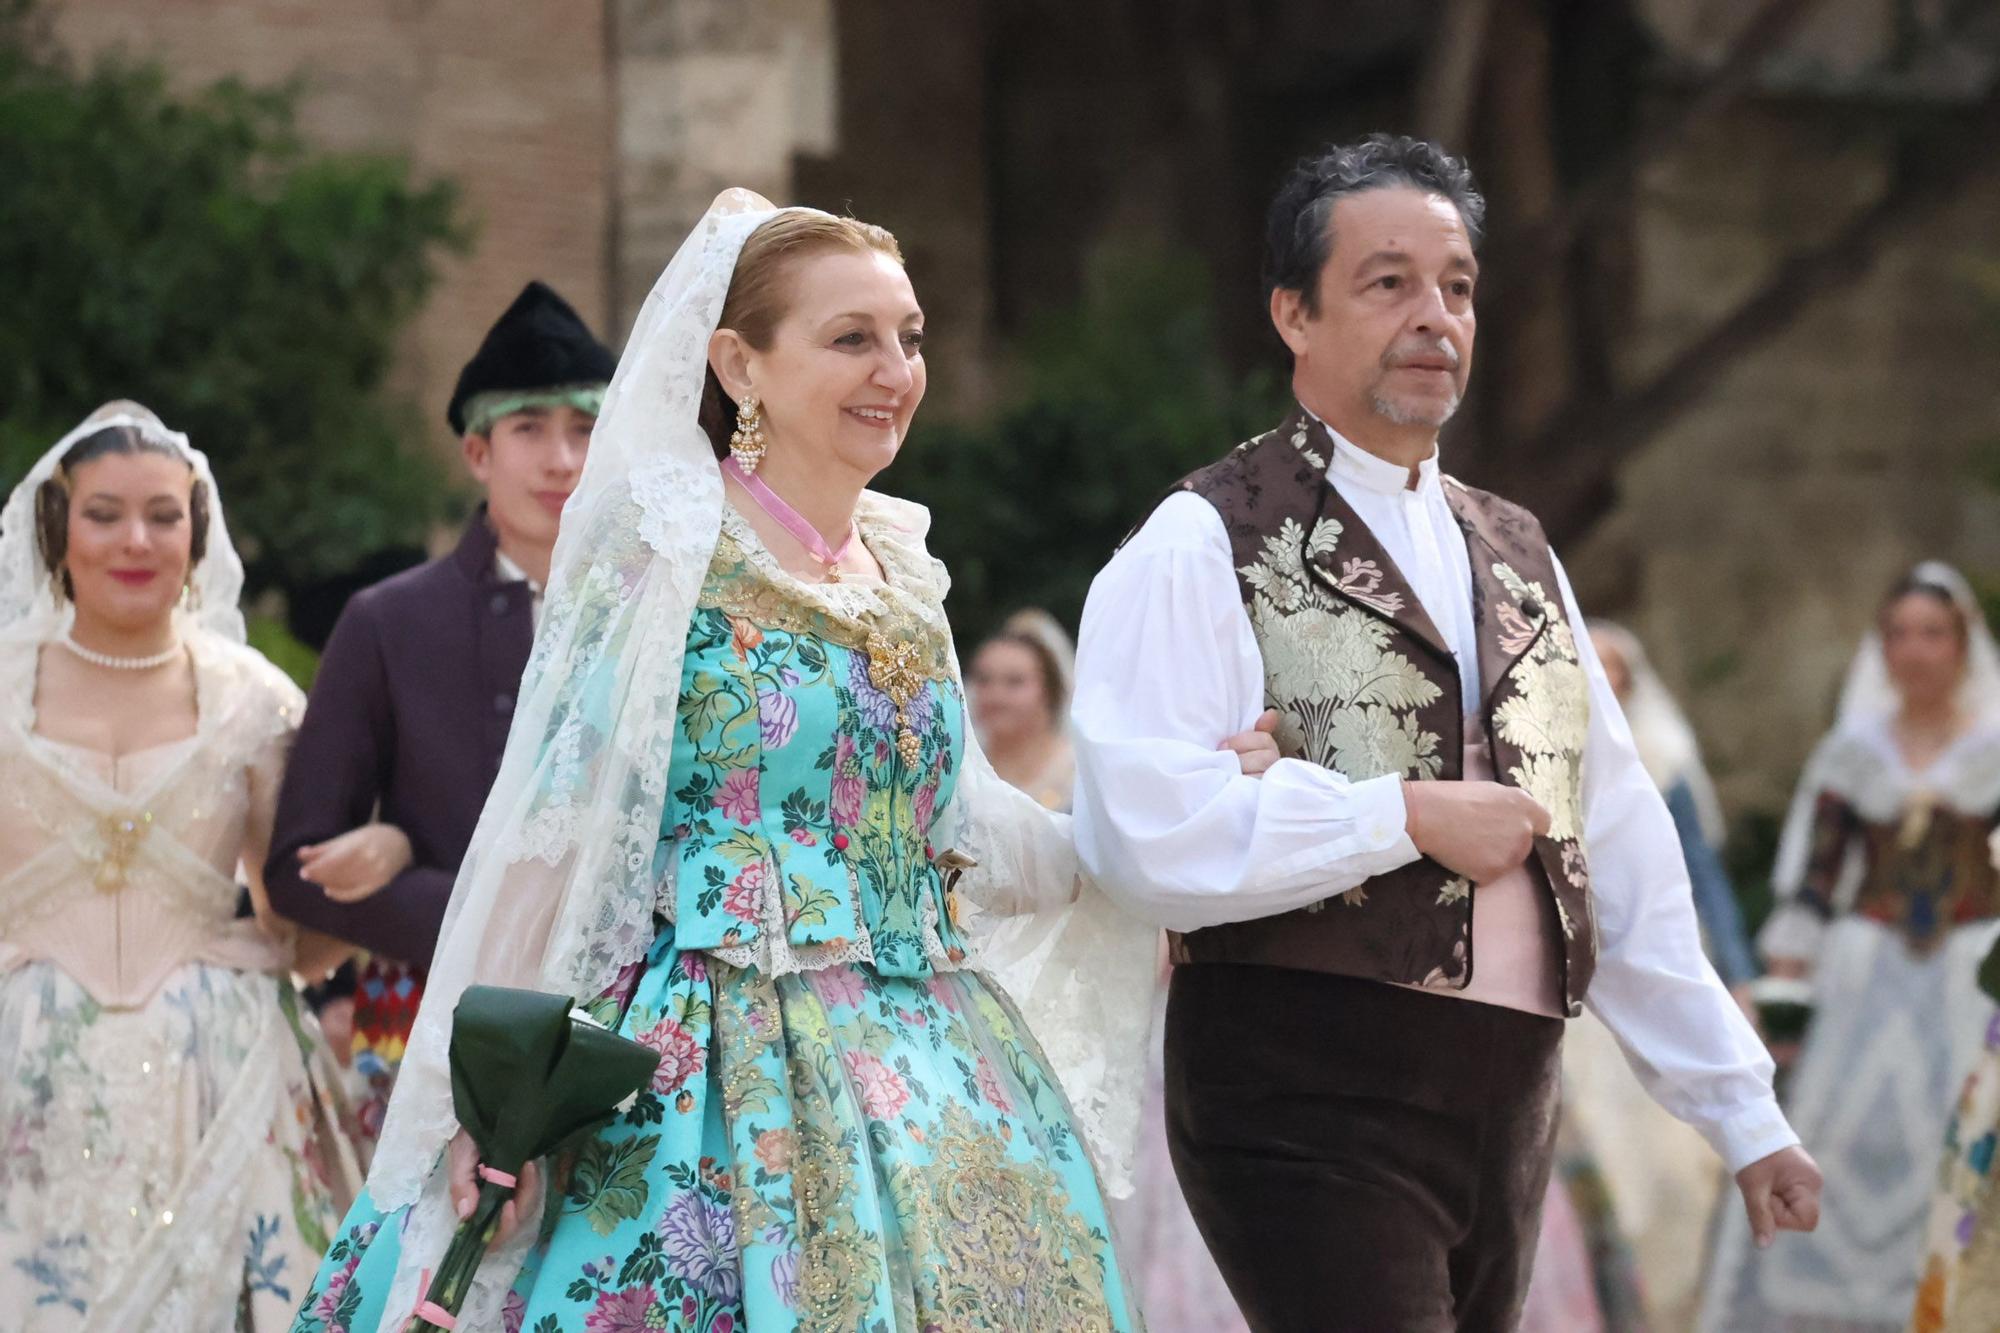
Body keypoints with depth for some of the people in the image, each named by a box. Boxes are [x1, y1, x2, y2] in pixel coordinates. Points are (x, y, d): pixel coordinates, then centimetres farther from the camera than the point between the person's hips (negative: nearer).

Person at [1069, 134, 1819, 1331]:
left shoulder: (1516, 556, 18)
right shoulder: (1203, 548, -4)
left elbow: (1626, 855, 18)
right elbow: (1145, 831, -19)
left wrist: (1743, 1113, 14)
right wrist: (1409, 817, -13)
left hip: (1508, 1100, 7)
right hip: (1309, 1106, -7)